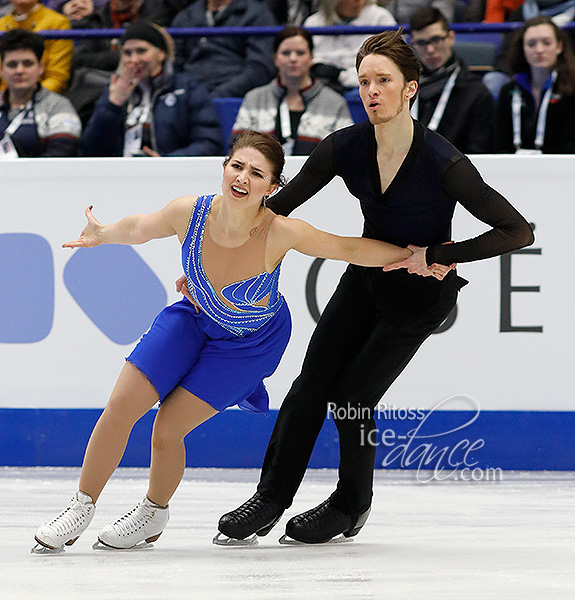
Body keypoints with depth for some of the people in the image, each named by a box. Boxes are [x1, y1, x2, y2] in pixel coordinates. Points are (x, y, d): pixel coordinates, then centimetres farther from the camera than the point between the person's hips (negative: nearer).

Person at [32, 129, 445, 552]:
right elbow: (140, 229, -4)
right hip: (195, 317, 3)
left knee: (168, 429, -7)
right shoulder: (189, 213, -27)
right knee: (122, 406, -6)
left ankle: (155, 512, 25)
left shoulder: (280, 233, -36)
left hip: (251, 341, -3)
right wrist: (102, 234, 13)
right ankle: (82, 506, 16)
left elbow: (350, 249, -23)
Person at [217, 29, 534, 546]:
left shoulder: (443, 163, -31)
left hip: (423, 290, -4)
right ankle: (271, 497, 13)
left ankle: (353, 506, 19)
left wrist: (435, 255, -25)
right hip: (368, 274, 4)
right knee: (312, 383, -1)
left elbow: (519, 231, -26)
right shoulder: (347, 148, -18)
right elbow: (278, 207, -7)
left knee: (353, 395, -5)